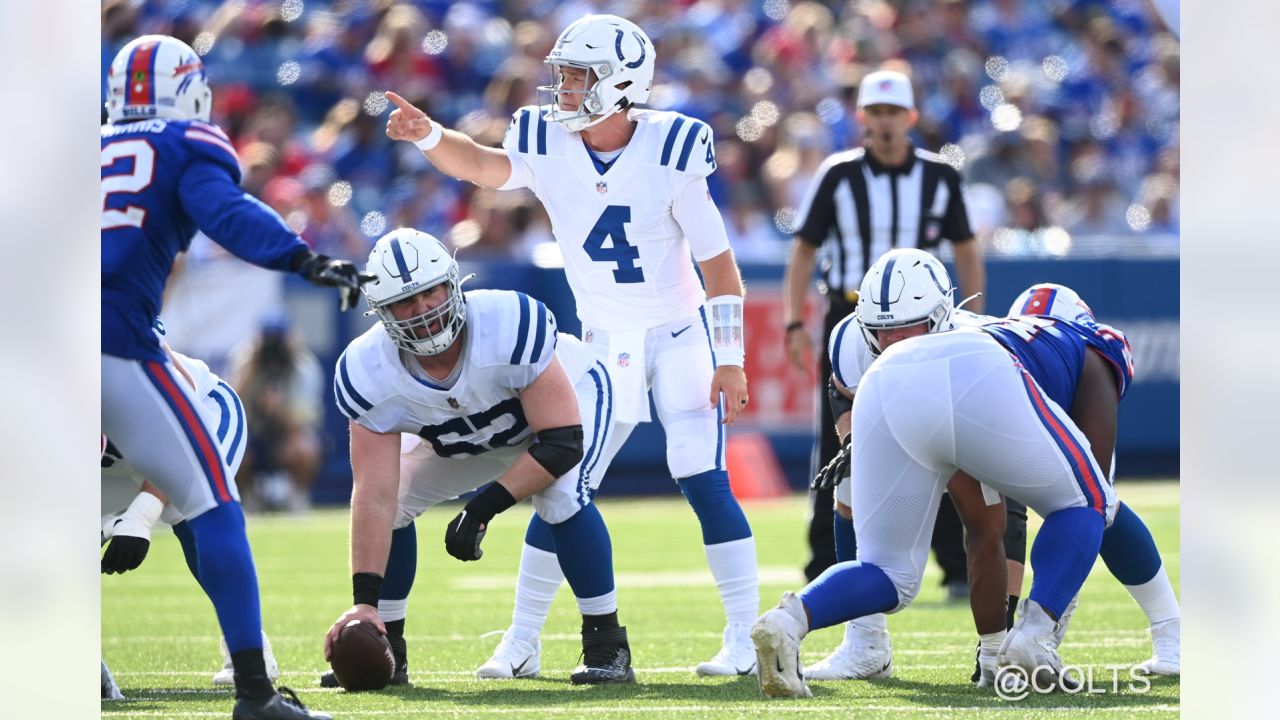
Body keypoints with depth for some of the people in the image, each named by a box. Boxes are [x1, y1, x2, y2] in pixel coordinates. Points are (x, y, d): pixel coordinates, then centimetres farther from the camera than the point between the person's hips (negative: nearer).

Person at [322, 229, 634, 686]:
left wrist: (484, 508, -39)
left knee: (560, 497, -31)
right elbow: (376, 496, -30)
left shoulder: (512, 326, -42)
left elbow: (563, 443, -37)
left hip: (570, 394, -4)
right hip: (466, 438, 4)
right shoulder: (368, 375, -31)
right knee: (392, 504, -9)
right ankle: (386, 654, 9)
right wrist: (364, 602, -36)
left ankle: (608, 649, -18)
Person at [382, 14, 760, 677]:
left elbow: (717, 261, -11)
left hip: (681, 336, -3)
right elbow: (483, 166, -25)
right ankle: (521, 640, 11)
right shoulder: (546, 142, -9)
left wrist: (729, 359, -12)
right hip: (602, 343, 3)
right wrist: (427, 135, -46)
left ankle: (746, 638, -5)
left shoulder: (672, 149, -16)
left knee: (705, 483, -12)